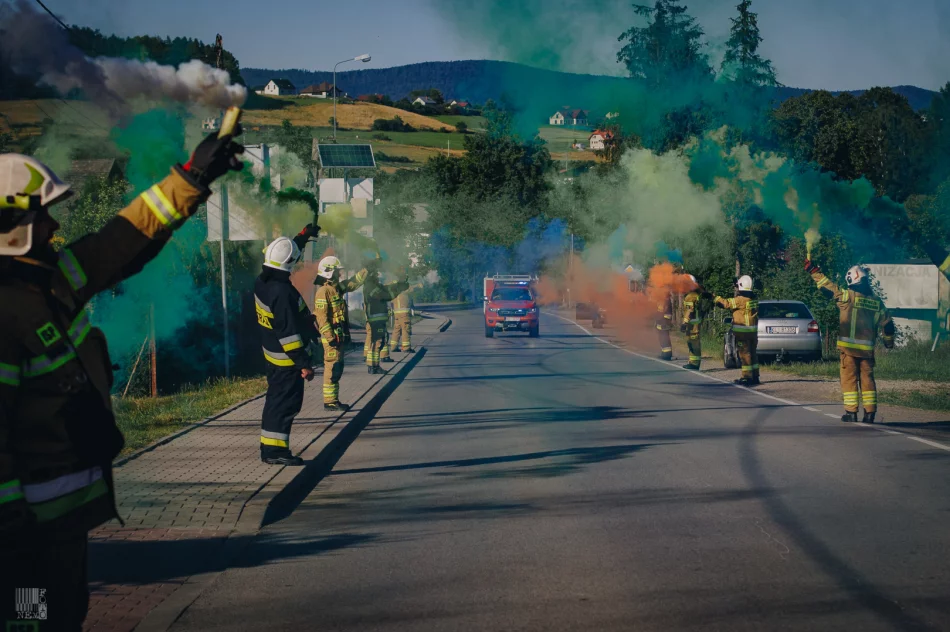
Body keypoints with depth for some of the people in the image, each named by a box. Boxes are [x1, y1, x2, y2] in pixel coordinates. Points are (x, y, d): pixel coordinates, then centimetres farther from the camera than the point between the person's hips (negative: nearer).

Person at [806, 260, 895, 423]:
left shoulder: (847, 296, -7)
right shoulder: (876, 301, 7)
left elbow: (827, 286, -2)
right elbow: (887, 324, 12)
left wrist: (813, 271, 8)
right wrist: (889, 342, 27)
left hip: (848, 346, -4)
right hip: (867, 348, 4)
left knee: (849, 378, 3)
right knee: (867, 378, 10)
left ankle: (851, 412, 1)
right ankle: (870, 413, 8)